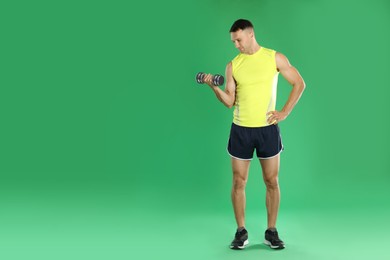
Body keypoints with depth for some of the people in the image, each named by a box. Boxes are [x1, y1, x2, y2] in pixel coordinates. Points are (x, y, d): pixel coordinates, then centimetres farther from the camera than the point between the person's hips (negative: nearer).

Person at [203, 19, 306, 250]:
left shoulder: (275, 58, -1)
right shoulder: (233, 65, 4)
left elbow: (299, 83, 2)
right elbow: (229, 101, 2)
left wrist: (284, 112, -5)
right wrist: (214, 87, -15)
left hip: (267, 129, -1)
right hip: (241, 129, 2)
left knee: (272, 182, 5)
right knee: (239, 182, 4)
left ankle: (271, 232, 19)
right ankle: (241, 232, 17)